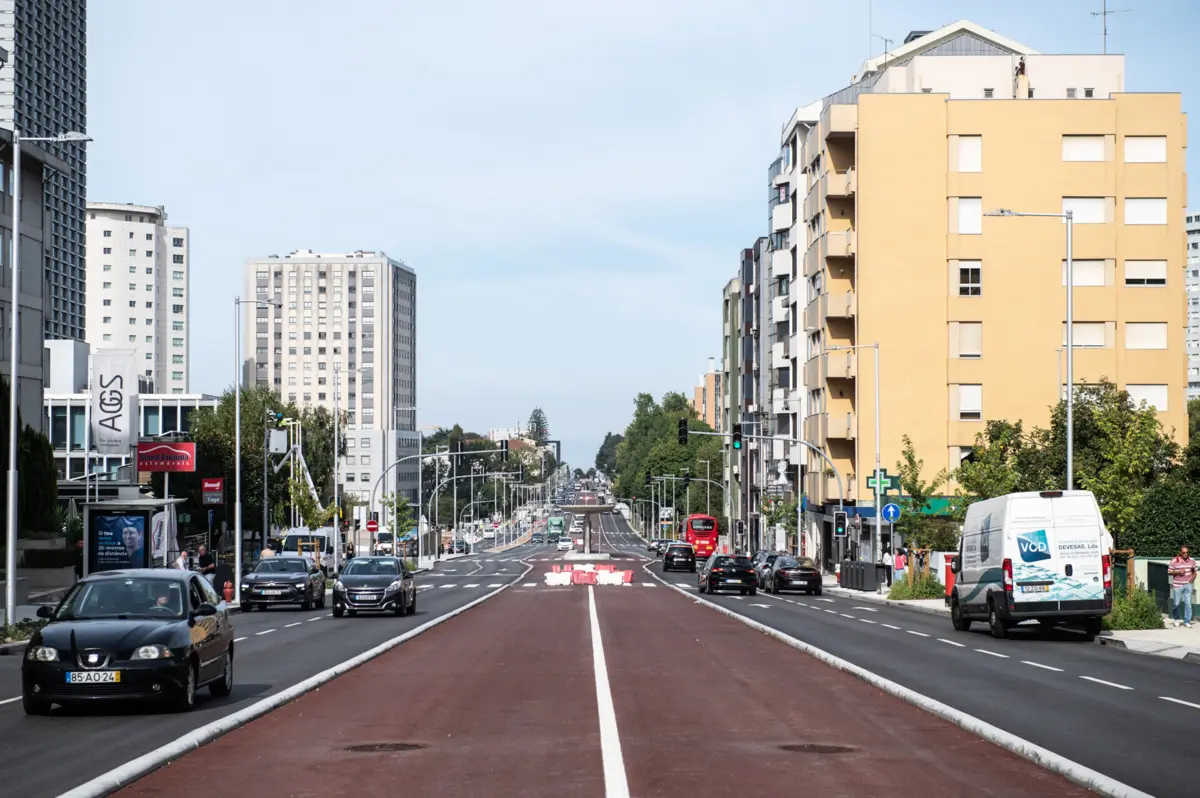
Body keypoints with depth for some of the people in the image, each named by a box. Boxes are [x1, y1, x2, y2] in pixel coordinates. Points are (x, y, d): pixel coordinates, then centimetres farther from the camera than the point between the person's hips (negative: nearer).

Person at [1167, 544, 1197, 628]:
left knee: (1188, 603, -1)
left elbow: (1195, 570, 15)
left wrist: (1193, 576, -2)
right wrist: (1178, 572, -17)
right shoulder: (1174, 561, -7)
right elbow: (1169, 572, -2)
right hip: (1177, 586, -2)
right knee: (1176, 603, 5)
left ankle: (1187, 621, 6)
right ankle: (1176, 619, 30)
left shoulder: (1191, 561, 2)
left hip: (1188, 585, 2)